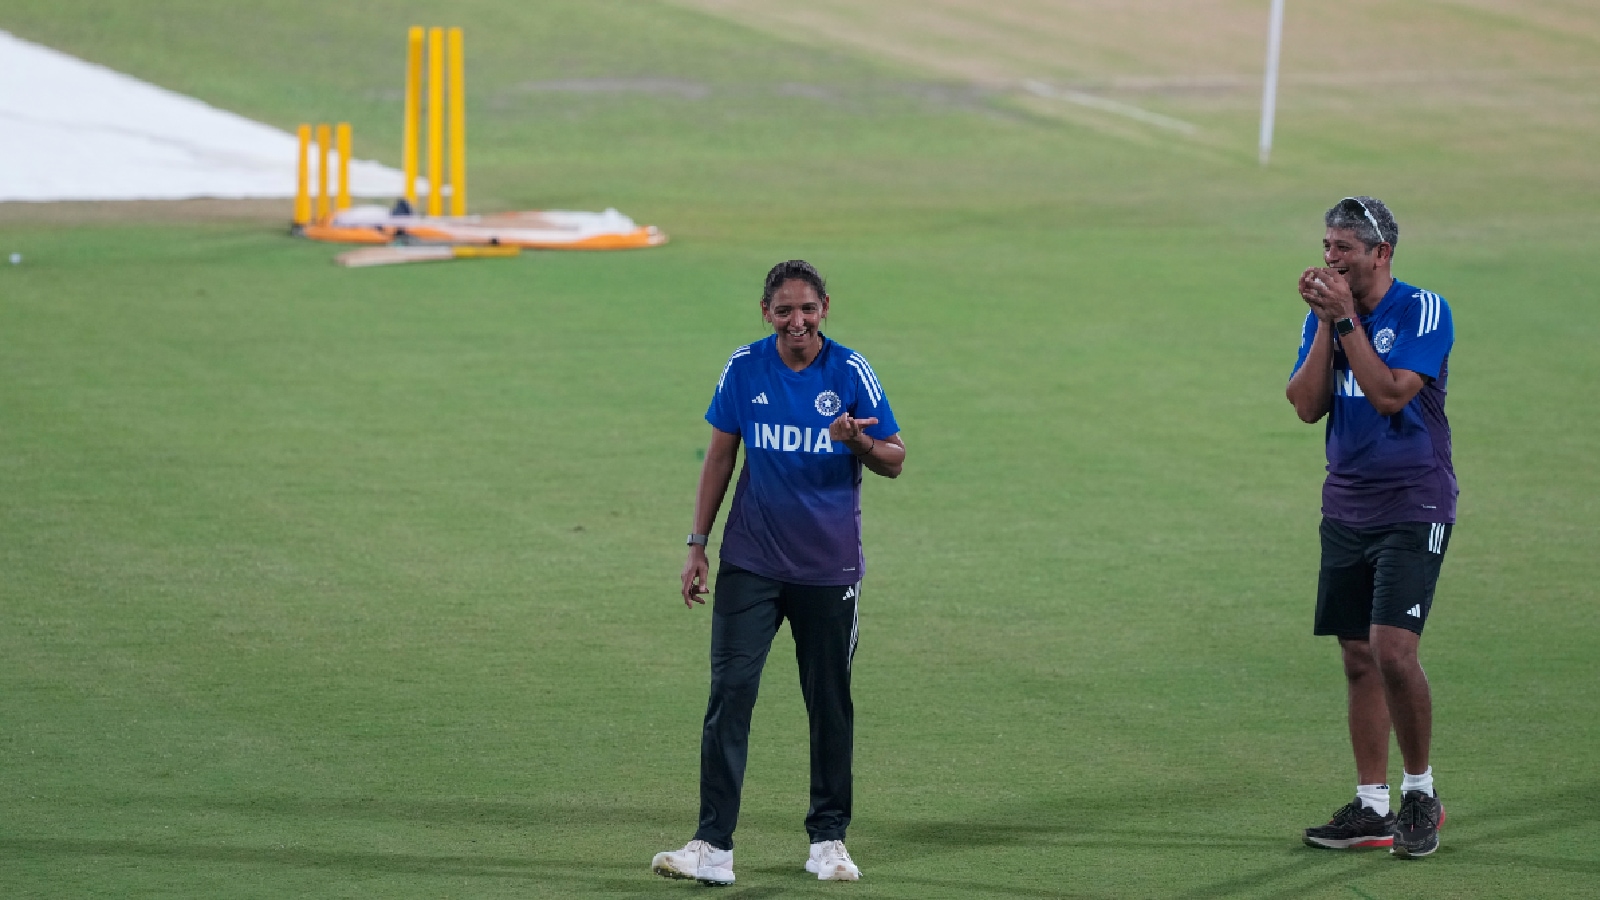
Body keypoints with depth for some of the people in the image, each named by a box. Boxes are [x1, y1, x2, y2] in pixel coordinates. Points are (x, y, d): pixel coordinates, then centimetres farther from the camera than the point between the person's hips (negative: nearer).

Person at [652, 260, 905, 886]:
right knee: (729, 693, -9)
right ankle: (713, 845, -10)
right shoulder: (743, 368, 0)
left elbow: (894, 461, -2)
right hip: (750, 565, 1)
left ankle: (828, 838, 21)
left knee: (830, 704, 8)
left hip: (829, 568, -1)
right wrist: (697, 544, 7)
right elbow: (720, 455, 9)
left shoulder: (850, 372, -5)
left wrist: (859, 442, -25)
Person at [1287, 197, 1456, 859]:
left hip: (1413, 506, -6)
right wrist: (1324, 323, -10)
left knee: (1393, 650, -16)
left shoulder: (1424, 310, -10)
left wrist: (1347, 318, -20)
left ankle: (1421, 793, 1)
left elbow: (1389, 394, -21)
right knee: (1359, 659, 6)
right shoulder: (1325, 314, 8)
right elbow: (1307, 406, -3)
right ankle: (1371, 808, 12)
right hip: (1346, 506, 6)